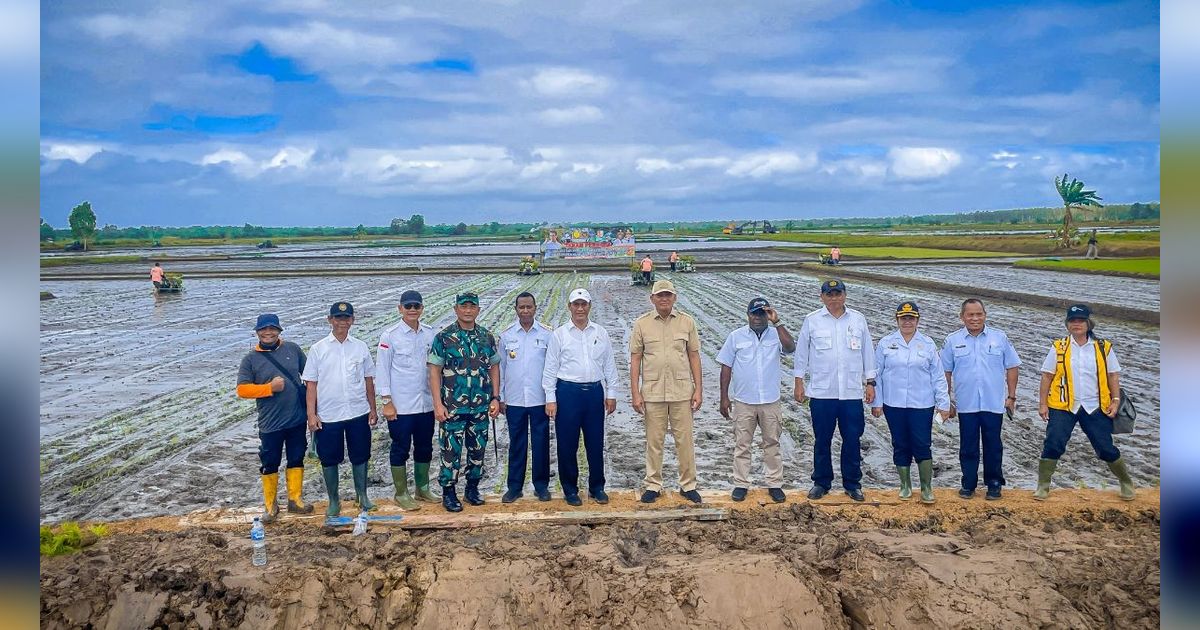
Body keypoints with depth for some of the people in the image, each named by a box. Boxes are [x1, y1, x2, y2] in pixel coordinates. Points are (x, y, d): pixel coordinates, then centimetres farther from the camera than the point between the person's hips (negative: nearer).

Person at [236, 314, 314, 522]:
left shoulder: (292, 349, 3)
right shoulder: (251, 358, -3)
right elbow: (242, 389, -7)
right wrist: (270, 388, -16)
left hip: (297, 420, 2)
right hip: (270, 424, -2)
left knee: (296, 459, 12)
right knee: (270, 465, 7)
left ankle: (295, 499, 26)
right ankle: (271, 505, 21)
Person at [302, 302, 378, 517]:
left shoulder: (361, 347, 5)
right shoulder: (318, 349, -1)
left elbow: (368, 380, 10)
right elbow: (311, 383, -1)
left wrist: (372, 409, 8)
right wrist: (311, 414, -6)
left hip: (358, 412, 1)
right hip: (328, 416, -1)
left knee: (360, 457, 10)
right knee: (329, 459, 7)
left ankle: (362, 496, 25)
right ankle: (334, 501, 22)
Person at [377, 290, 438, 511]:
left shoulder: (430, 333, 2)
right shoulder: (390, 335, -7)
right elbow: (383, 370, -6)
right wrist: (387, 402, -8)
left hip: (426, 403, 4)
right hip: (400, 405, -4)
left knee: (425, 448, 14)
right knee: (400, 449, 6)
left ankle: (422, 488, 30)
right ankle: (401, 493, 19)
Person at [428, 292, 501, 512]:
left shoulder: (487, 337, 5)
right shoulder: (444, 337, -6)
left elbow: (494, 367, 11)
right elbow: (434, 370, -6)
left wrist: (495, 398, 4)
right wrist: (438, 404, -11)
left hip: (481, 406, 4)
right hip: (453, 406, -3)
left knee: (478, 449, 12)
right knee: (451, 450, 2)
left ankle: (472, 488, 28)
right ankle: (448, 493, 15)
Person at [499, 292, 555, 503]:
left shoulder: (547, 334, -3)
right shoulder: (506, 335, 2)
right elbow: (501, 367, 7)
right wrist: (500, 398, 6)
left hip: (540, 399, -1)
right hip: (514, 400, 1)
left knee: (541, 443, 6)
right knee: (516, 444, 9)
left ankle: (541, 485, 19)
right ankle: (515, 486, 18)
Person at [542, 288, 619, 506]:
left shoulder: (601, 333, 7)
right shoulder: (559, 334, 0)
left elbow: (609, 365, 11)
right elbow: (550, 368, 1)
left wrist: (611, 393, 7)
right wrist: (550, 399, -3)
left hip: (595, 391, 2)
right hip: (568, 392, -2)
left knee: (596, 443, 8)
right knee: (567, 444, 4)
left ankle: (597, 487, 22)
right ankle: (570, 489, 18)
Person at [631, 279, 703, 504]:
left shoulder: (687, 322, 2)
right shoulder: (641, 324, 0)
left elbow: (694, 356, 5)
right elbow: (635, 359, 1)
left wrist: (698, 389, 1)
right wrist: (635, 393, -4)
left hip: (682, 391, 1)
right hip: (652, 391, 0)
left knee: (685, 439, 7)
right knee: (654, 441, 7)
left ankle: (688, 485, 19)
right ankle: (653, 485, 19)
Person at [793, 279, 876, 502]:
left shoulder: (858, 320, 6)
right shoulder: (811, 321, 2)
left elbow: (868, 352, 10)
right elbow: (801, 352, 6)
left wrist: (870, 383, 7)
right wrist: (799, 383, 3)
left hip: (852, 393, 1)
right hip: (821, 392, -1)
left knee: (852, 440, 5)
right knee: (822, 441, 7)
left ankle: (852, 483, 18)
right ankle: (821, 482, 19)